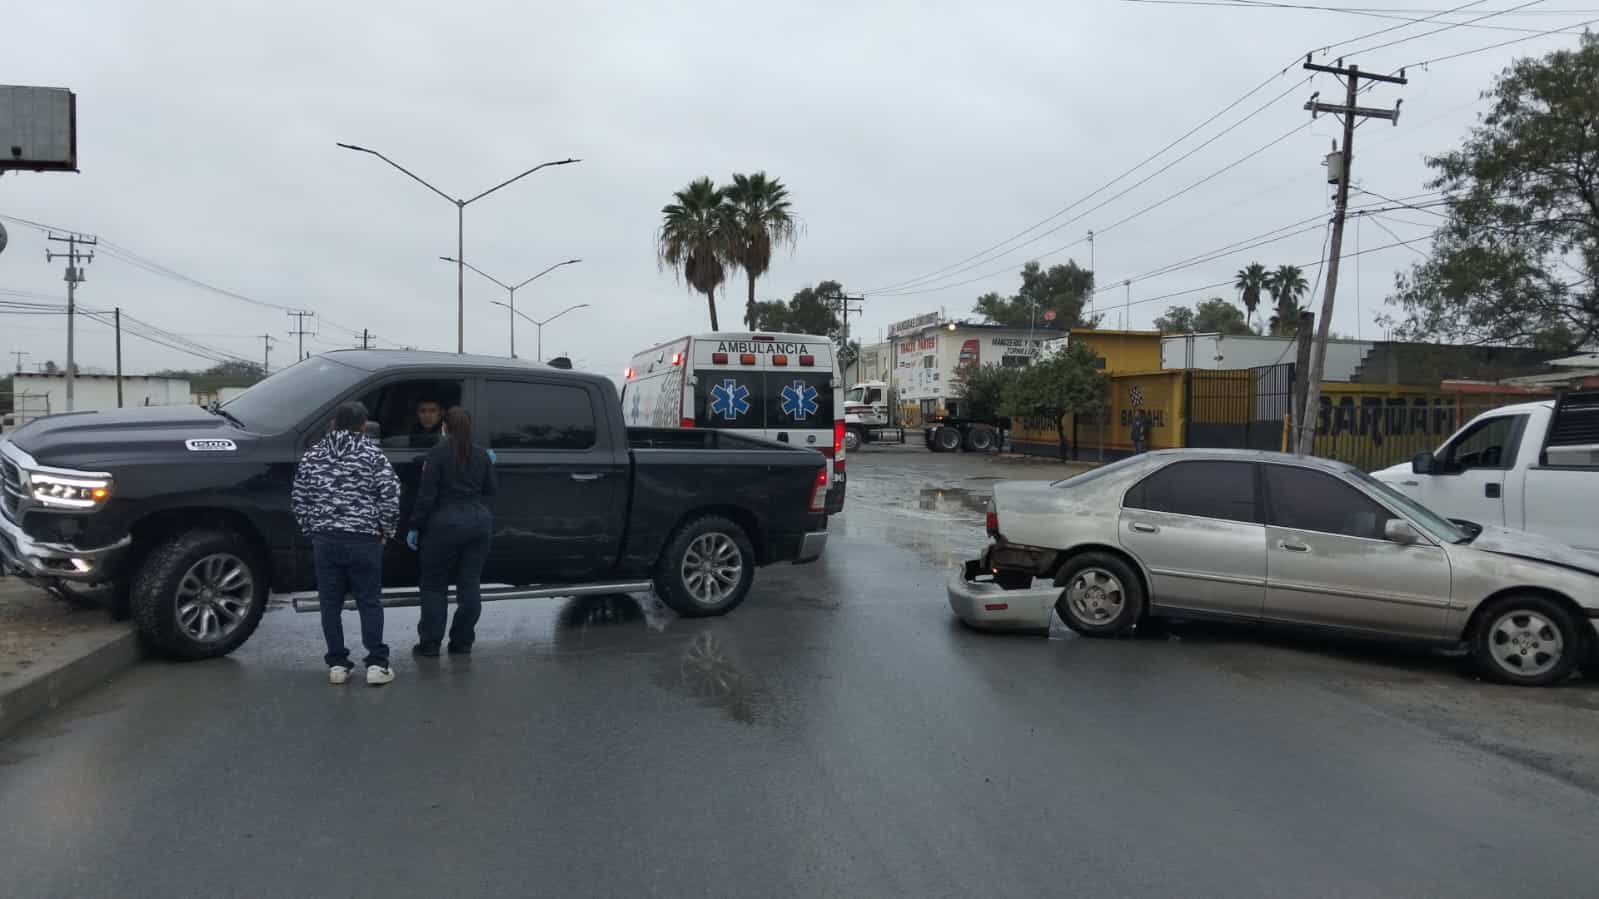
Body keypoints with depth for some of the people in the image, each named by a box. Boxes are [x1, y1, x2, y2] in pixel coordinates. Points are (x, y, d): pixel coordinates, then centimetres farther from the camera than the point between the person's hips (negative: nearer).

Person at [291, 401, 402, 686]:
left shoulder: (313, 454, 8)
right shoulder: (372, 454, -3)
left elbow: (298, 499, 10)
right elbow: (391, 496, -9)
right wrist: (386, 530, 5)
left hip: (324, 539, 3)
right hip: (364, 539, -3)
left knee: (330, 603, 9)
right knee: (369, 602, 3)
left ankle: (337, 664, 11)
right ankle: (376, 664, 2)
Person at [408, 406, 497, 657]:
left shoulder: (438, 453, -9)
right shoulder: (482, 455, 5)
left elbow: (427, 495, -12)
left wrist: (415, 526, -6)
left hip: (445, 524, -4)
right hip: (478, 522, 4)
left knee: (434, 585, 7)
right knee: (470, 584, 8)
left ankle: (430, 643, 6)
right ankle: (462, 641, 11)